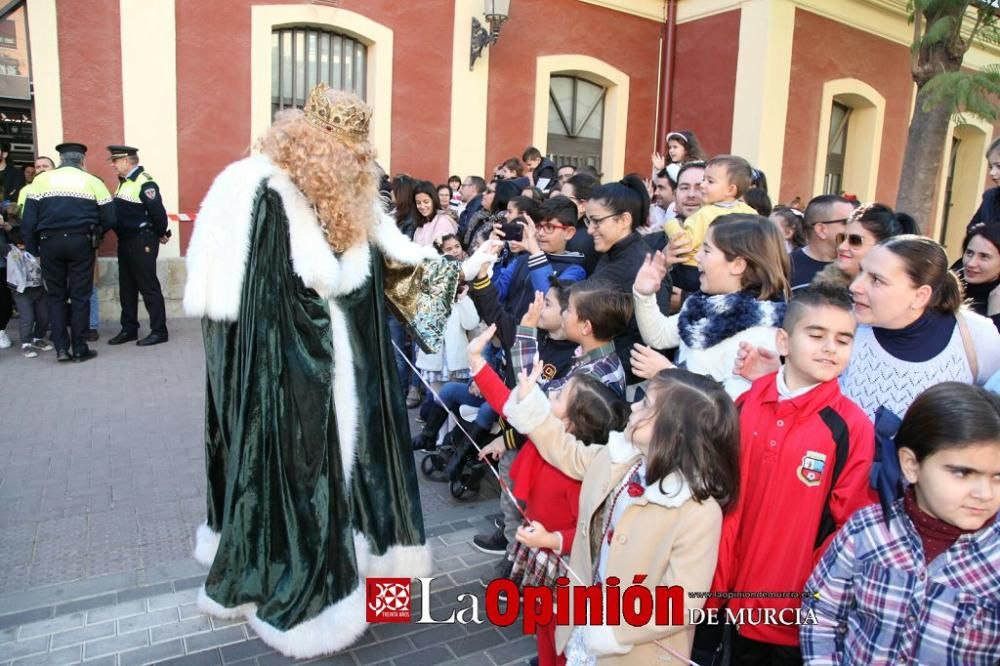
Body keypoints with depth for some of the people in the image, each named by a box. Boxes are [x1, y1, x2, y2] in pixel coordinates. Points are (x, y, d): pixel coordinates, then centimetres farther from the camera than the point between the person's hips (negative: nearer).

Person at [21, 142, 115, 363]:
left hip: (49, 243, 1)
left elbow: (28, 220, 2)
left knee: (55, 296, 12)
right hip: (81, 242, -1)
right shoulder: (92, 182, 5)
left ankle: (61, 348, 7)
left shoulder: (41, 180, 7)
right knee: (80, 296, 5)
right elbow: (109, 218, 1)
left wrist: (32, 250, 7)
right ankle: (79, 350, 8)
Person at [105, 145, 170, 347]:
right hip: (125, 241, 10)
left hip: (142, 243, -10)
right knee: (127, 287, 14)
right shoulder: (124, 182, 13)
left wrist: (161, 234, -8)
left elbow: (157, 211, -20)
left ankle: (159, 331, 3)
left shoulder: (144, 183, -17)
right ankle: (129, 329, 24)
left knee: (148, 287, -4)